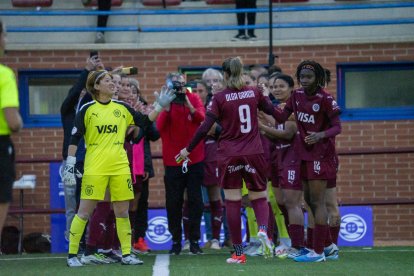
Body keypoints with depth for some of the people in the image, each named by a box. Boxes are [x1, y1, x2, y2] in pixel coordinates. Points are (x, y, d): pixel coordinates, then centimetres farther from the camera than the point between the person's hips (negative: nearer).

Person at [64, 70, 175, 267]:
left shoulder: (121, 108, 10)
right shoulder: (87, 110, -2)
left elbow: (145, 121, 14)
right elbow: (74, 138, -2)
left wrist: (160, 106, 4)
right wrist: (70, 163, -8)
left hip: (120, 167, 4)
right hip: (94, 168, -4)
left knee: (122, 211, 5)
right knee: (84, 211, -5)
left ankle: (126, 254, 13)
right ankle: (72, 255, 2)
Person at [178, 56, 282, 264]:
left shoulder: (220, 98, -6)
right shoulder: (254, 93, 1)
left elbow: (205, 128, -10)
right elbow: (272, 111, 13)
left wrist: (188, 149, -1)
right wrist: (265, 95, 32)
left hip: (228, 155, -2)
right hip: (254, 154, 2)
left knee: (233, 202, 5)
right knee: (259, 197, 12)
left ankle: (238, 253, 5)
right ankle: (263, 228, -20)